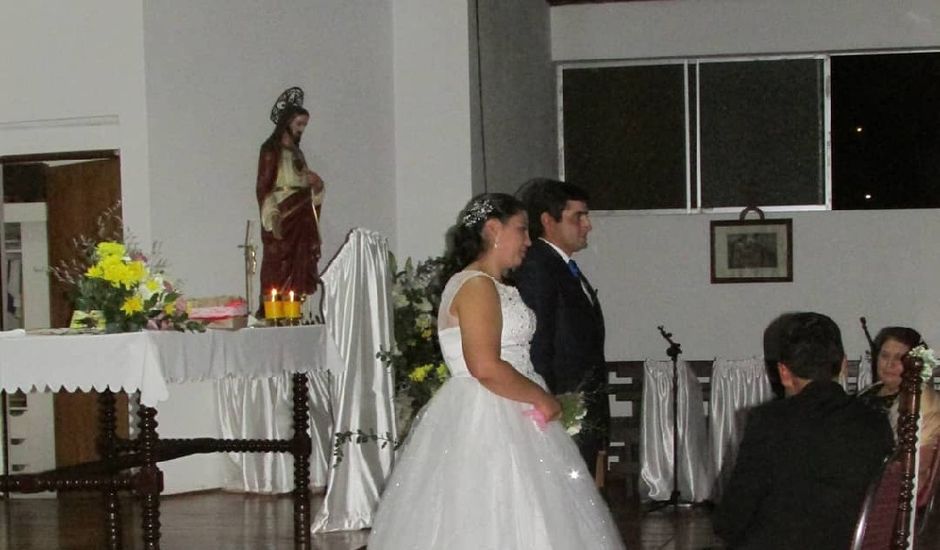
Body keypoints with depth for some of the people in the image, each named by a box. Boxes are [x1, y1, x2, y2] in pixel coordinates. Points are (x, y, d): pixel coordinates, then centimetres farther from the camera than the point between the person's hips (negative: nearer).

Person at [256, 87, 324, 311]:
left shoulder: (296, 152, 19)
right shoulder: (271, 149, -4)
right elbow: (263, 186, -10)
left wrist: (315, 184, 0)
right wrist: (272, 217, -18)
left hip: (302, 219, 7)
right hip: (283, 217, -7)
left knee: (300, 273, 3)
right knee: (279, 272, -11)